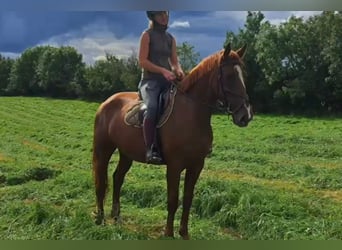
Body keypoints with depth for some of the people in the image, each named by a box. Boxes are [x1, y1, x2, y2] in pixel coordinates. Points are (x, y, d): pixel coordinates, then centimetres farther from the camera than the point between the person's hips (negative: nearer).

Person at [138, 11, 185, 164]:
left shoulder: (171, 38, 18)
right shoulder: (147, 35, 2)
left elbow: (175, 62, 16)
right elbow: (142, 61, -7)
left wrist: (178, 71, -8)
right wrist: (163, 70, -19)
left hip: (168, 81, 6)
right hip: (150, 80, -6)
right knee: (152, 108, -34)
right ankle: (150, 150, -31)